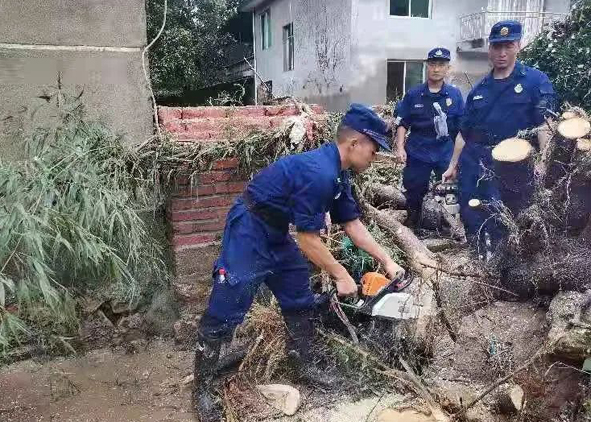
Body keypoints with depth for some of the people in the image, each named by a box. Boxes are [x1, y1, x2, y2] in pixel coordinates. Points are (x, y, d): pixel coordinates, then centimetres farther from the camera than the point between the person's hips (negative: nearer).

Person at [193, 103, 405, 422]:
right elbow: (308, 240, -22)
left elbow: (352, 224, 12)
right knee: (225, 312, -1)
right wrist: (341, 276, -10)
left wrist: (387, 261, 11)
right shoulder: (319, 173, -27)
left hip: (275, 234, 10)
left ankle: (304, 365, 32)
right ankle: (202, 389, 13)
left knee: (300, 300, 15)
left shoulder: (337, 174, 4)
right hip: (249, 232, -10)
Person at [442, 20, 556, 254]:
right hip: (472, 163, 5)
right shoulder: (479, 89, 12)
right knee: (470, 218, 10)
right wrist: (453, 165, 16)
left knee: (501, 225, -1)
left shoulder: (536, 81, -2)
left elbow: (545, 124, -12)